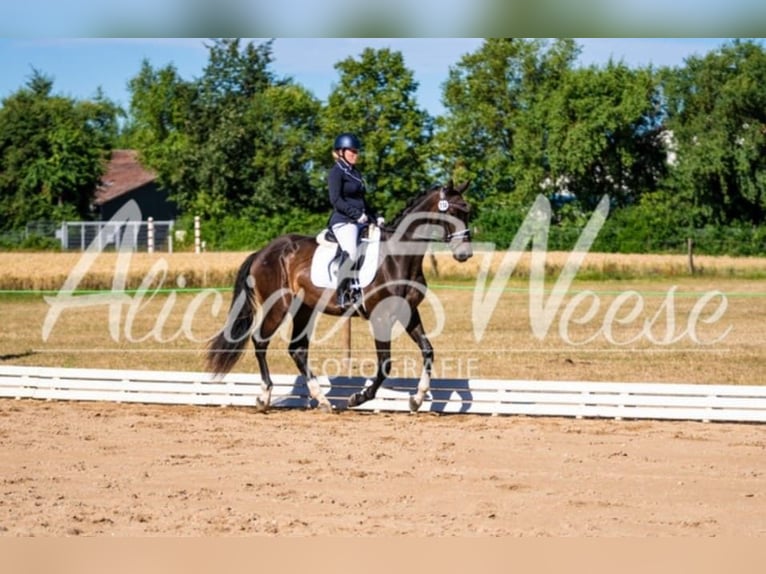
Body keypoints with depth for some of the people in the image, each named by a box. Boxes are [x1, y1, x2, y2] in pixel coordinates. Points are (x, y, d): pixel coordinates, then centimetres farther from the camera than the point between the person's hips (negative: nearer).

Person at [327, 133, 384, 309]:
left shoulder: (355, 173, 22)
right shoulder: (336, 172, -3)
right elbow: (336, 200, -14)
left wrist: (375, 217, 14)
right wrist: (357, 214, -21)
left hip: (360, 221, 9)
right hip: (343, 221, -9)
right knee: (350, 253, -30)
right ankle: (343, 294, -26)